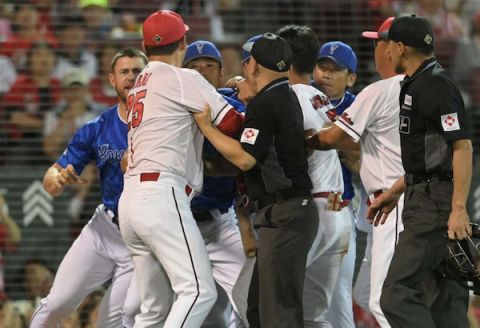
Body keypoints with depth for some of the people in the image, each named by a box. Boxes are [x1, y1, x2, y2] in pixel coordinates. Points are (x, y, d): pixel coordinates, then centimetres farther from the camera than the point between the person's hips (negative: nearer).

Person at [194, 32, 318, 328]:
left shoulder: (264, 102, -14)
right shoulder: (286, 96, 16)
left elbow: (244, 158, -19)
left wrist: (205, 125, -11)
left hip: (284, 214, -11)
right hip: (295, 211, 11)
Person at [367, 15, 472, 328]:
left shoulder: (437, 86, -16)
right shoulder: (417, 85, 17)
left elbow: (463, 147, -22)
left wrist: (459, 208, -28)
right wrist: (394, 192, 27)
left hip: (436, 205, -11)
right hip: (424, 198, 11)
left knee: (397, 294, -15)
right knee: (444, 300, 9)